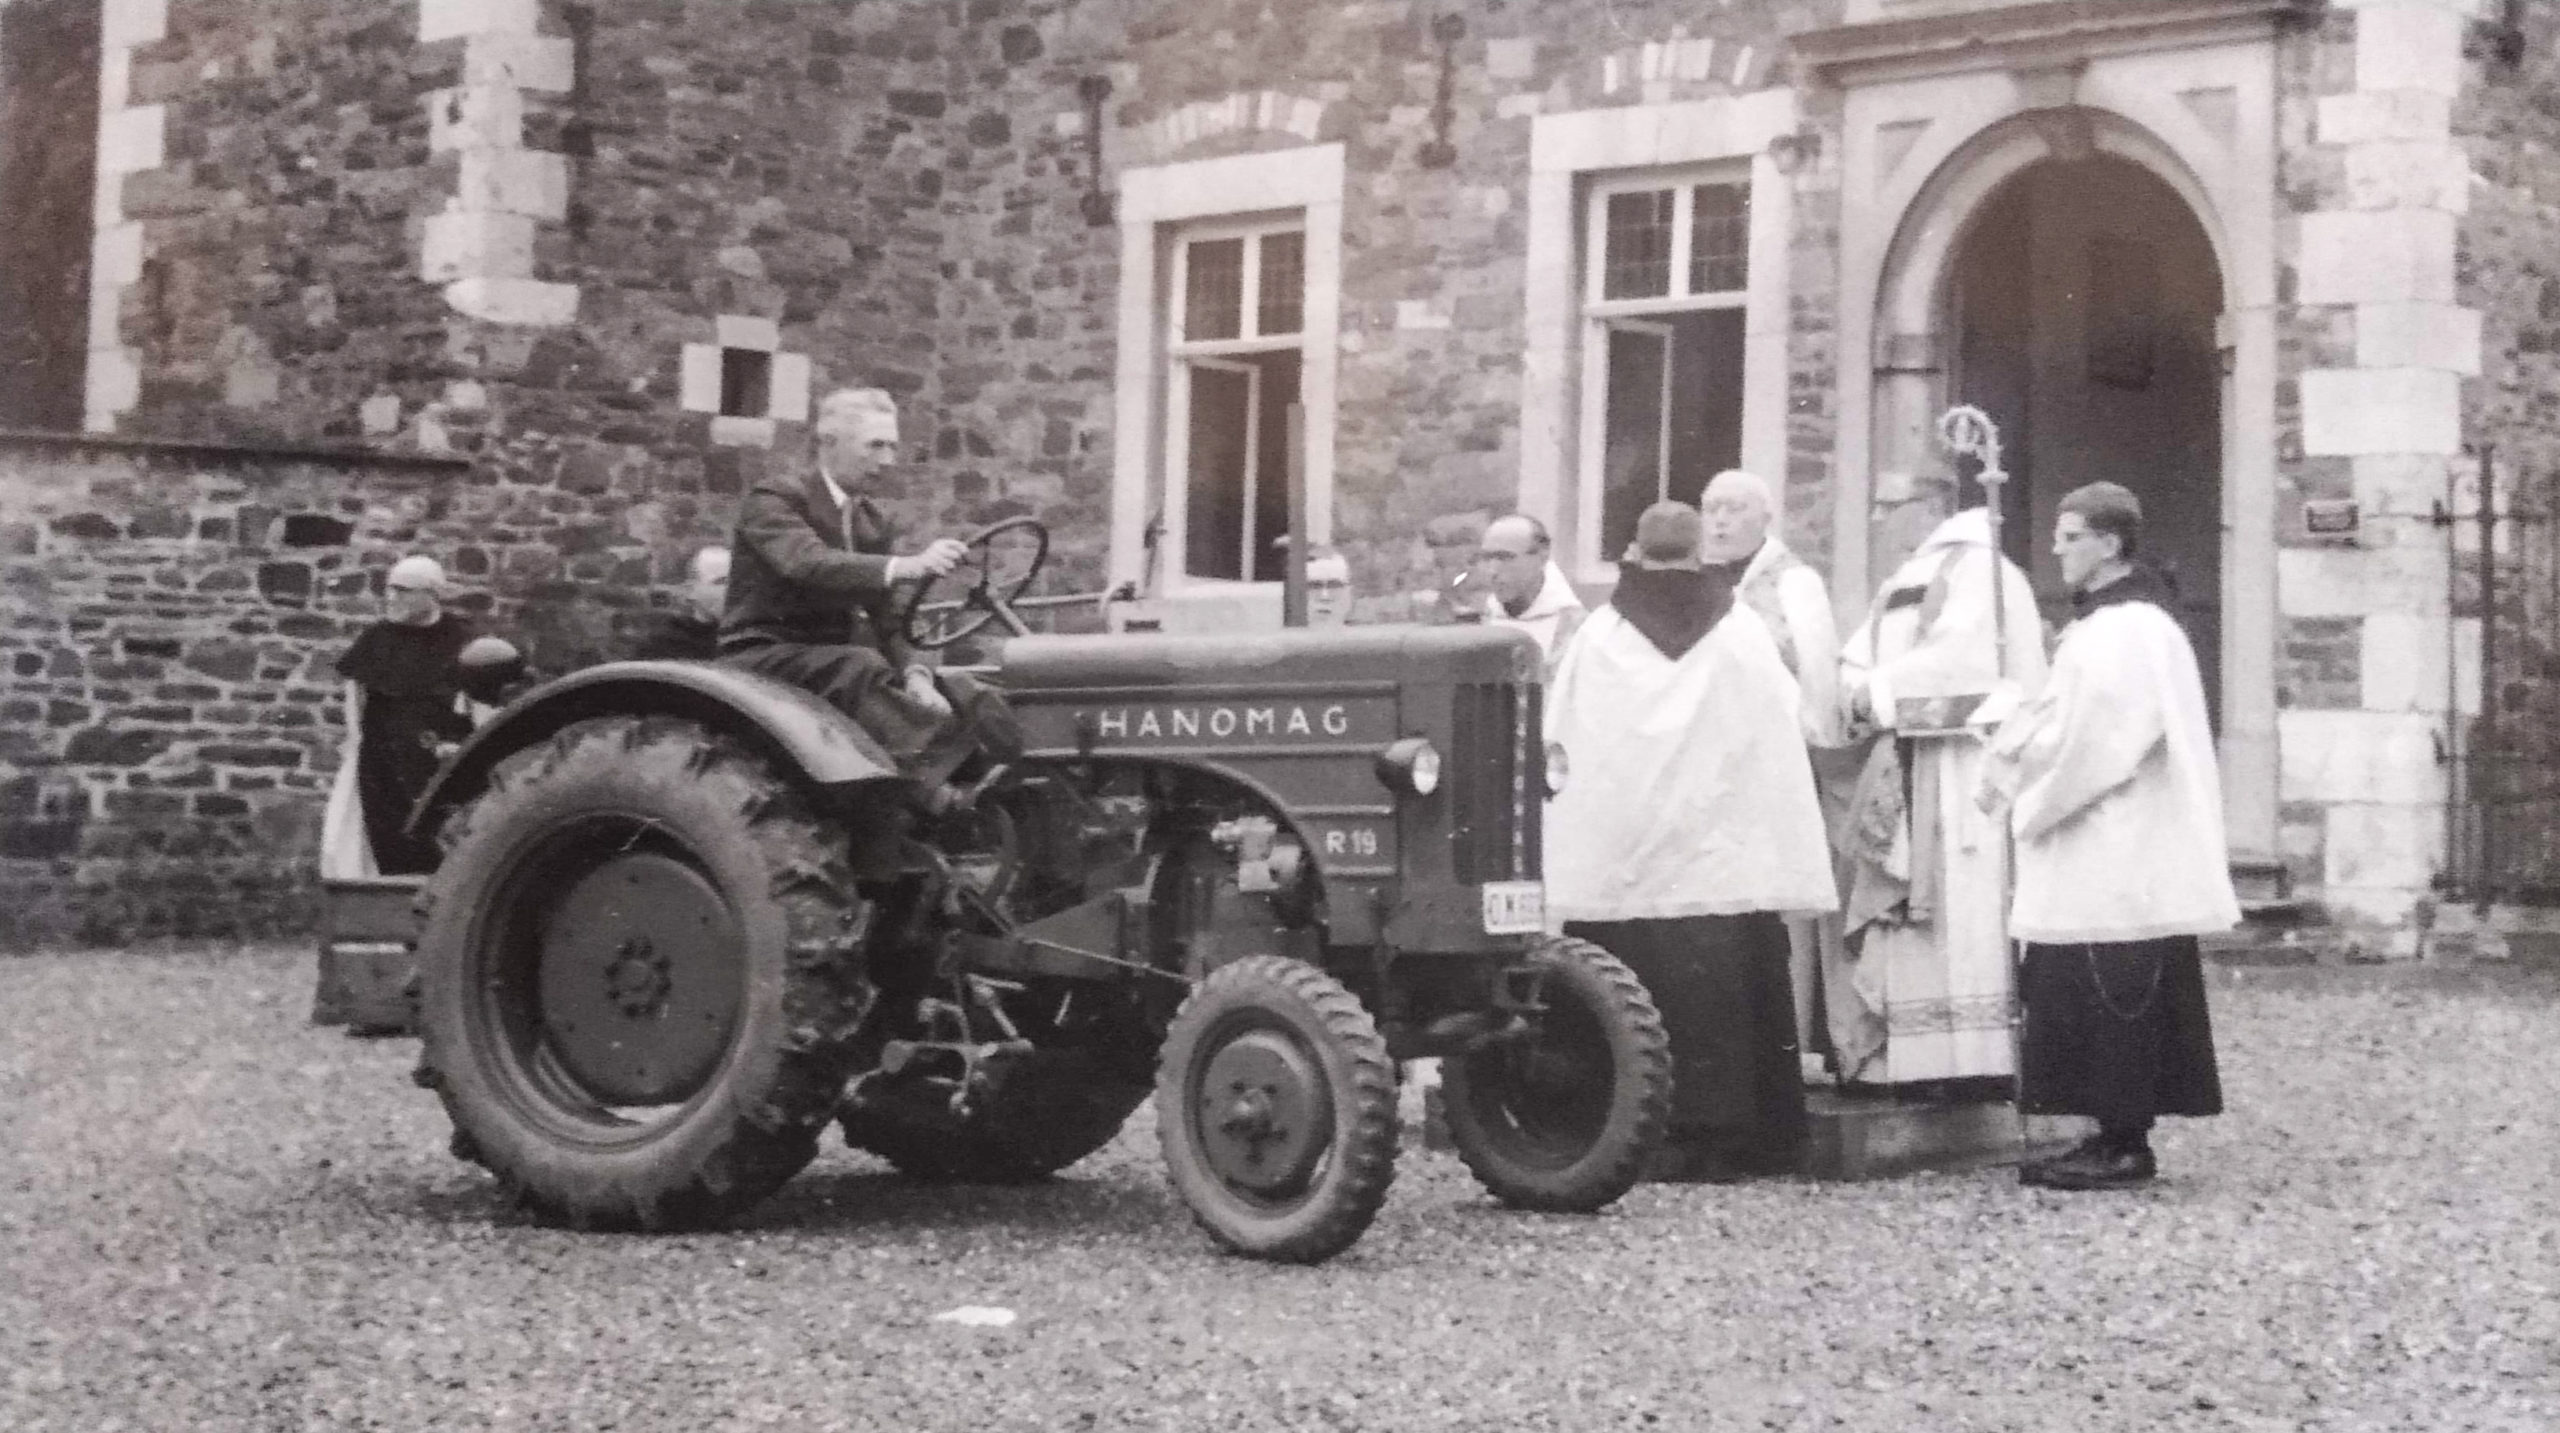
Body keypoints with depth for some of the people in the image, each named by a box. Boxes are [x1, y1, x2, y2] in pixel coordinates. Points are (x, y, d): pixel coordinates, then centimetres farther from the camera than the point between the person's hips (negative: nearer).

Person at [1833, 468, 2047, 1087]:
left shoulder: (1975, 566, -5)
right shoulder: (1902, 584, 22)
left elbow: (1958, 658, -18)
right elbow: (1856, 662, 15)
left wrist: (1878, 692, -11)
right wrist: (1858, 692, -8)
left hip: (1964, 768, -9)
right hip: (1912, 770, 9)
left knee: (1961, 913, -10)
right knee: (1903, 917, 4)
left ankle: (1974, 1053, -10)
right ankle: (1901, 1058, 5)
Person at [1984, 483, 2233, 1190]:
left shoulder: (2126, 630, -15)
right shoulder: (2112, 621, 17)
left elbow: (2089, 737, -18)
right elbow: (2060, 712, 19)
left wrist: (2013, 777, -7)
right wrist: (2010, 764, 4)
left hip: (2119, 860, -10)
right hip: (2100, 856, 10)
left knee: (2111, 998, -6)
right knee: (2087, 1000, 11)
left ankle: (2125, 1145, -1)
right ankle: (2117, 1135, 15)